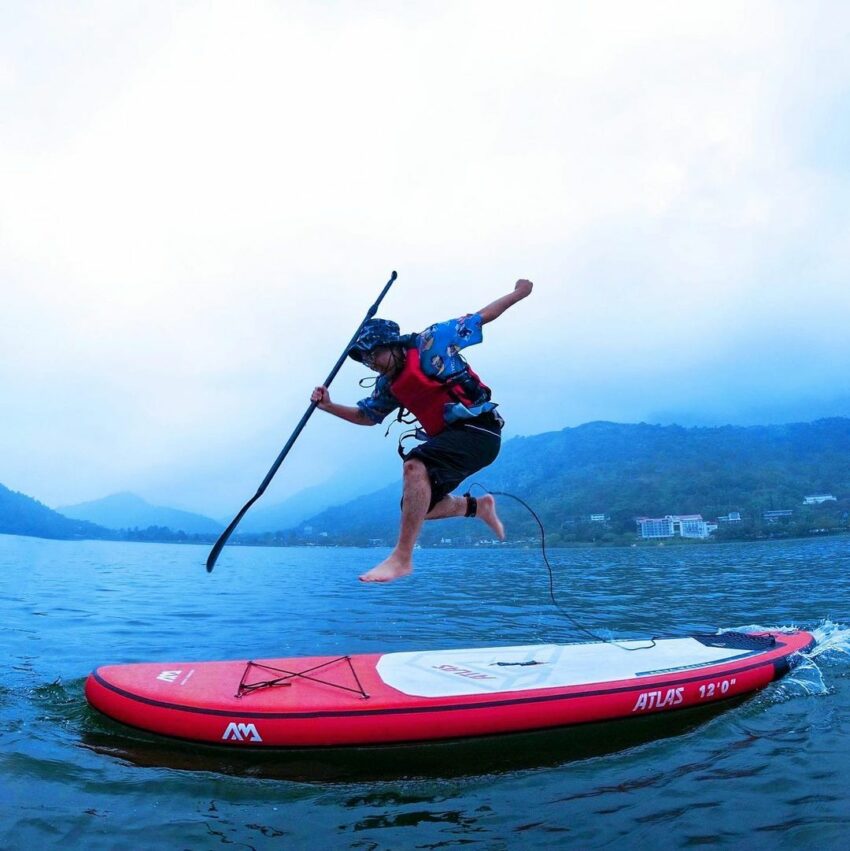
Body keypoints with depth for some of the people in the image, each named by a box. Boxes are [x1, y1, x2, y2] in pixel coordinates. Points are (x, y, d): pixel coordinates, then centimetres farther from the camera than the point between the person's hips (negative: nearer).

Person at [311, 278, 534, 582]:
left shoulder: (432, 341, -5)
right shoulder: (388, 385, 13)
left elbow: (481, 317, 5)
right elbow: (366, 416, 25)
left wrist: (518, 293, 10)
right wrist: (328, 406, 10)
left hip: (478, 431, -8)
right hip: (448, 439, 9)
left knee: (415, 465, -31)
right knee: (415, 506, 10)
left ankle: (402, 558, -30)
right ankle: (478, 507, 31)